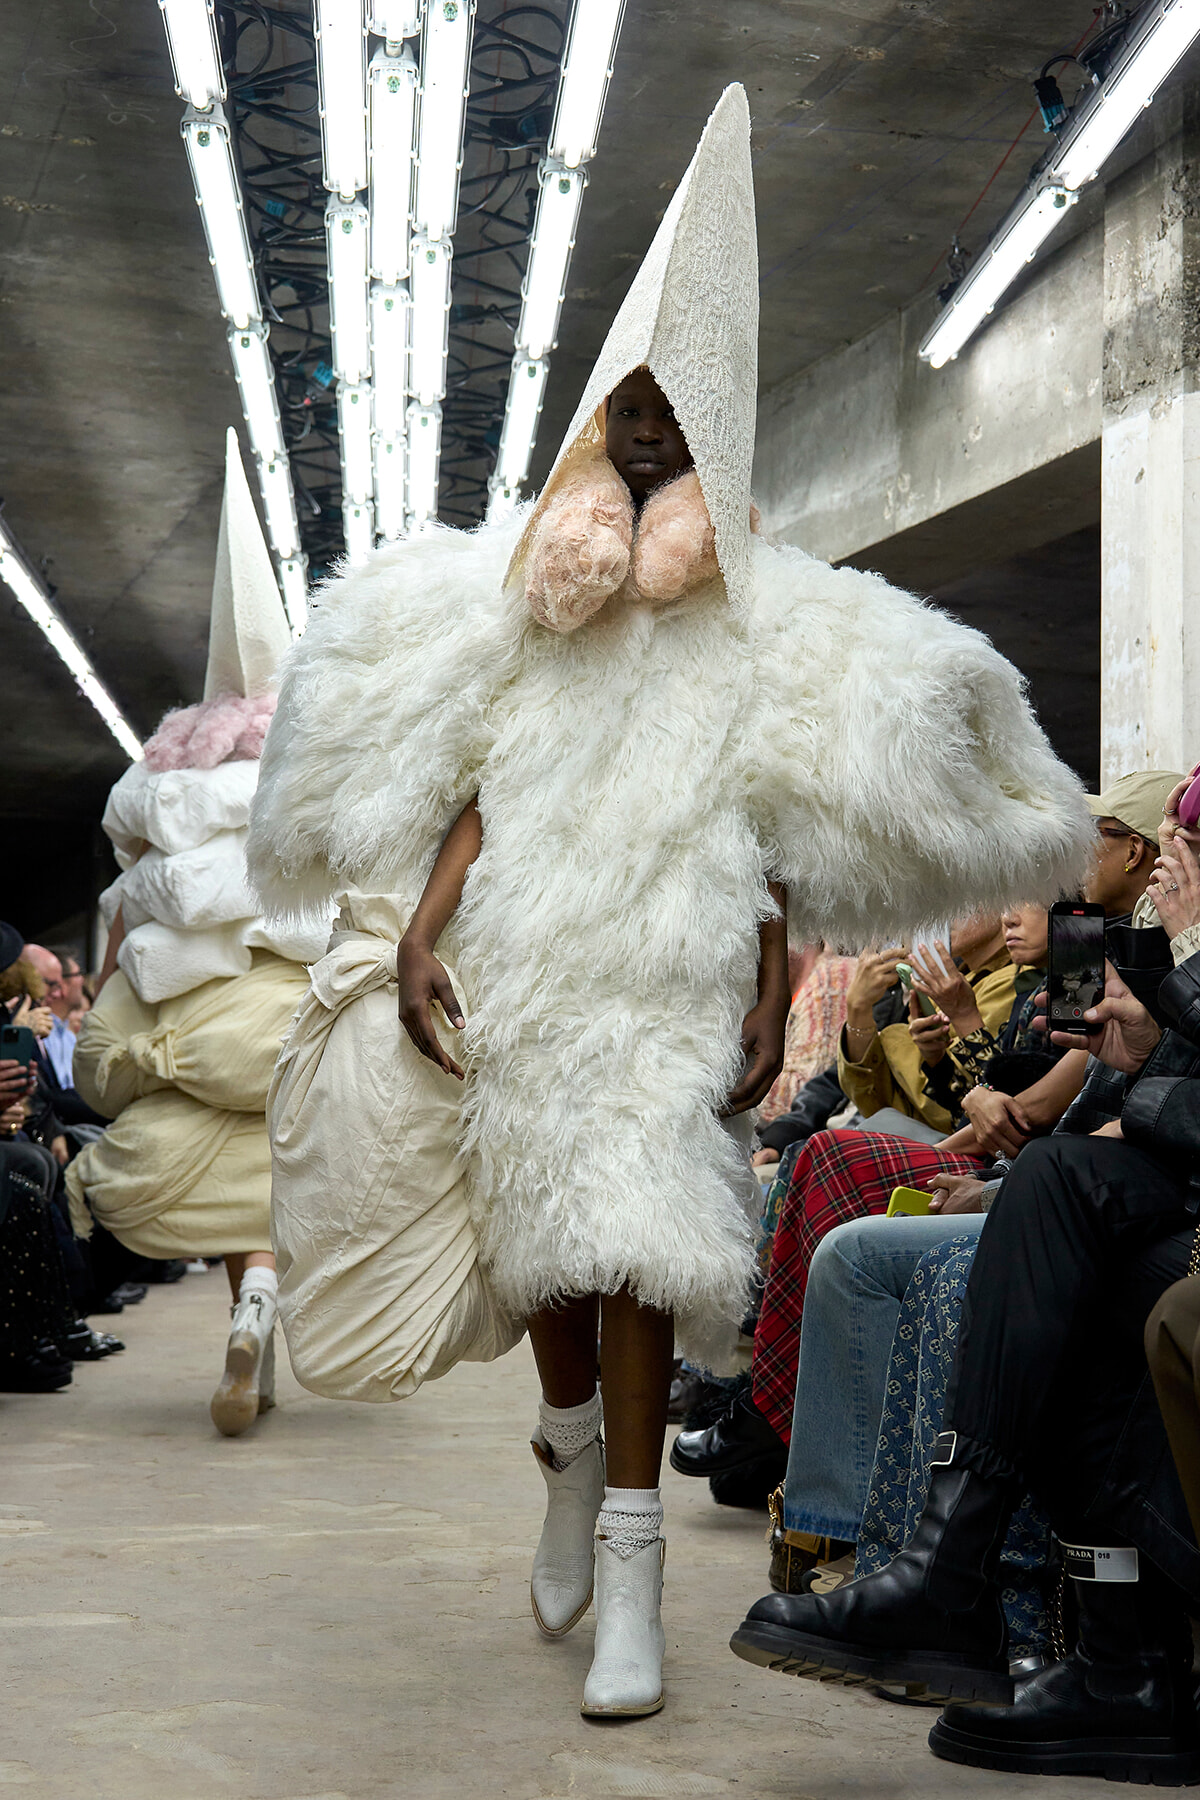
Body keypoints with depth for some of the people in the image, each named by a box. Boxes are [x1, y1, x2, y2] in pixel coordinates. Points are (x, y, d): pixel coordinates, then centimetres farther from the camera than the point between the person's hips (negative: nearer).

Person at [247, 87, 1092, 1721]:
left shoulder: (768, 624, 4)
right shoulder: (512, 602, 11)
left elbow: (791, 839, 4)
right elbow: (470, 792, 8)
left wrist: (775, 1000, -2)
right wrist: (416, 935, -3)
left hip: (675, 980, -3)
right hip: (519, 968, 3)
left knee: (633, 1239, -13)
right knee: (538, 1239, 11)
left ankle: (630, 1558, -7)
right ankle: (577, 1450, 37)